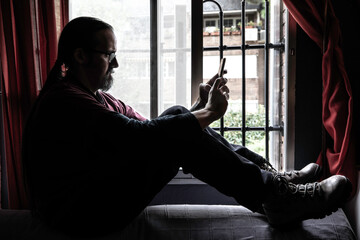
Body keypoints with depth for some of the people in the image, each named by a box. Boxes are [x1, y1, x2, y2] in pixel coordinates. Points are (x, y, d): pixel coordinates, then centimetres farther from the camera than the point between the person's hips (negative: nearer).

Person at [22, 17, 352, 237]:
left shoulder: (98, 97, 15)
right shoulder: (65, 101, -18)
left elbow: (151, 130, 9)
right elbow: (139, 135, -29)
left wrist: (201, 108, -5)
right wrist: (210, 113, -18)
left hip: (100, 195, 9)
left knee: (176, 118, -3)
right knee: (176, 135, -22)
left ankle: (270, 176, -2)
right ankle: (277, 199, -15)